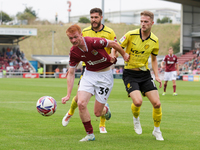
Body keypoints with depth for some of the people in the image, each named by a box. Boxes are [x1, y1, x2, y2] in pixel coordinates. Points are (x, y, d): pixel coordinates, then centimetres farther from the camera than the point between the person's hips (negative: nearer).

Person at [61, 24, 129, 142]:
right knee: (81, 103, -18)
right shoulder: (73, 52, -9)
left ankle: (105, 108, 38)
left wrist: (124, 54, 7)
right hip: (89, 74, 4)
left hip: (105, 75, -4)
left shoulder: (94, 42, -26)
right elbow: (71, 73, 0)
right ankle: (90, 134, 1)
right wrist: (68, 95, -5)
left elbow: (114, 44, -10)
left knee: (97, 113, -3)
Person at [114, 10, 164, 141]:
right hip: (130, 74, -3)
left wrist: (157, 76, 3)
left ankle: (157, 130, 18)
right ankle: (136, 119, 13)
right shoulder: (131, 35, -12)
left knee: (157, 103, -6)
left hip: (145, 74, 3)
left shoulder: (154, 41, 0)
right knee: (138, 101, -24)